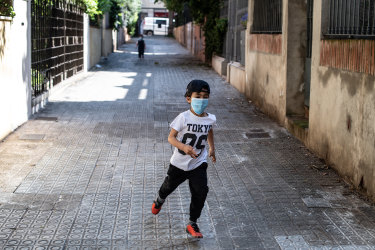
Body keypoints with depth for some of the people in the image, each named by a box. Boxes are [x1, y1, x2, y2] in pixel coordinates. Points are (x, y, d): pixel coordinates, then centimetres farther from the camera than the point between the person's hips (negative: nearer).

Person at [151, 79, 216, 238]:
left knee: (201, 192, -13)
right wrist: (184, 147, -38)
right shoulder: (184, 117, -20)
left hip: (198, 164, 2)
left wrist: (212, 148, 15)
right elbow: (171, 137, -22)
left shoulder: (211, 119, -6)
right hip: (179, 163, -2)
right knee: (168, 187, 20)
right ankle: (159, 202, 56)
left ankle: (192, 224, 4)